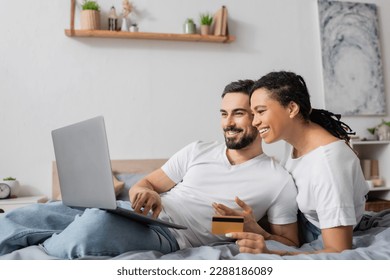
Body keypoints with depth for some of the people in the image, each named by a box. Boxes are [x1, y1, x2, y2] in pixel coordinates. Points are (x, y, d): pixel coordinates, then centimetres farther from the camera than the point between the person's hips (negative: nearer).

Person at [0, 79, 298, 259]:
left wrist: (252, 230, -12)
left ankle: (40, 247, -11)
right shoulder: (198, 151, 15)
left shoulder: (278, 179, 4)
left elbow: (290, 245, 8)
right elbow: (145, 183, 15)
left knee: (97, 224, -36)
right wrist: (144, 192, -11)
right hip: (140, 212, 5)